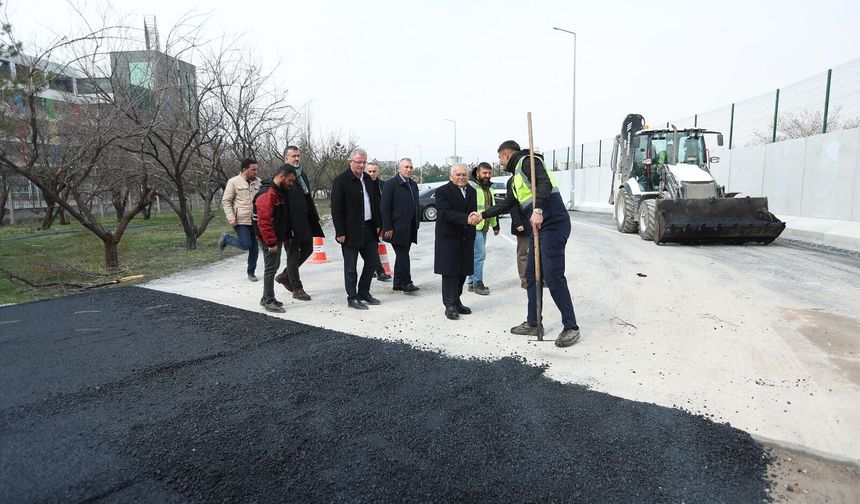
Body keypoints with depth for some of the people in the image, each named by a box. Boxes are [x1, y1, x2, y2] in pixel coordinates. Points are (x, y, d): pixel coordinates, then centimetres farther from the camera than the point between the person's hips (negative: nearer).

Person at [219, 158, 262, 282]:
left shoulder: (258, 182, 7)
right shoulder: (234, 182, -4)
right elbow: (226, 201, -4)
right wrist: (231, 217, -12)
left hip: (255, 221, 5)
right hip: (241, 221, -4)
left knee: (254, 248, 7)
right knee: (246, 245, -11)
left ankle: (251, 272, 22)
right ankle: (226, 238, 17)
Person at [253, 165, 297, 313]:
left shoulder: (279, 192, 13)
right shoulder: (267, 194, -20)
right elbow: (264, 221, -25)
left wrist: (285, 236, 19)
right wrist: (271, 243, -23)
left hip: (277, 238, 10)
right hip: (270, 240, -10)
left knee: (273, 267, 16)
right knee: (271, 269, -3)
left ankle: (267, 298, 27)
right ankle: (269, 302, 6)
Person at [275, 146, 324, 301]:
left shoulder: (302, 174, 13)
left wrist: (315, 217, 14)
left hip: (305, 221, 8)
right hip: (292, 223, -8)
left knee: (307, 249, 17)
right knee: (293, 255, 4)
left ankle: (284, 276, 34)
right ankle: (297, 289, 17)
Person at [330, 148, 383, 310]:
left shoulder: (368, 179, 11)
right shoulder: (341, 181, -9)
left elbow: (375, 203, 16)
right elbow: (336, 209, -13)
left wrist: (378, 224, 10)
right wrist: (340, 232, -16)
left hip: (368, 228, 7)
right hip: (351, 231, -7)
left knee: (372, 261, 12)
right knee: (350, 266, 3)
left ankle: (364, 293, 27)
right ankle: (352, 298, 14)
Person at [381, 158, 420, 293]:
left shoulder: (413, 184, 14)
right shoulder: (391, 184, -8)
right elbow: (385, 207, -11)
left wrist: (416, 225, 13)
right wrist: (388, 228, -15)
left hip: (409, 228, 7)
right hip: (397, 228, -7)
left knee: (402, 255, 11)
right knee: (402, 255, -7)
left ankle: (398, 283, 19)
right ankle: (405, 282, 1)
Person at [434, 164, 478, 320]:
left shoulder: (472, 191, 13)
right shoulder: (443, 191, -8)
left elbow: (472, 211, 6)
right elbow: (445, 213, -19)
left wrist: (474, 217, -19)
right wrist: (466, 219, -29)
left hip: (466, 239, 6)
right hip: (449, 238, -6)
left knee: (462, 272, 10)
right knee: (450, 272, -3)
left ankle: (456, 301, 23)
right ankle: (450, 305, 5)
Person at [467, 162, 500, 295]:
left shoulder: (489, 188, 18)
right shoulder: (471, 186, -11)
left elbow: (492, 207, 27)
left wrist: (495, 224, 26)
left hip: (484, 227, 9)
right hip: (474, 227, -9)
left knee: (478, 255, 11)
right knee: (480, 254, -10)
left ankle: (472, 283, 19)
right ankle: (477, 283, 0)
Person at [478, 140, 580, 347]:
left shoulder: (527, 161, -4)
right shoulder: (515, 178, 24)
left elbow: (544, 183, -21)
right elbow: (506, 205, 34)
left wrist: (538, 210, -33)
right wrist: (483, 215, 35)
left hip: (553, 223, -10)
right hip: (539, 227, 10)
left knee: (553, 276, -11)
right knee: (531, 275, 11)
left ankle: (571, 327, -2)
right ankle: (533, 323, 21)